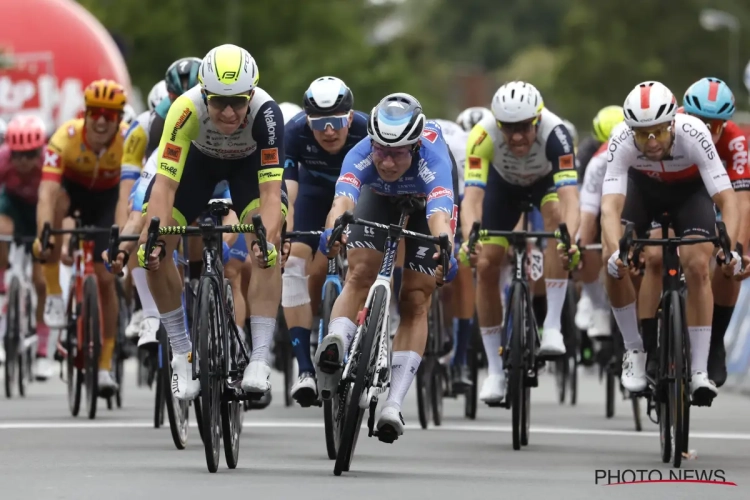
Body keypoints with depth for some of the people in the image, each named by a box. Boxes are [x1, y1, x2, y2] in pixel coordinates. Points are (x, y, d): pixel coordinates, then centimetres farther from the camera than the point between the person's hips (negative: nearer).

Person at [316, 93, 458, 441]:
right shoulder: (361, 155, -40)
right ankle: (335, 342, -41)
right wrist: (333, 230, -78)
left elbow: (439, 215, -59)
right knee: (360, 275, -23)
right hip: (378, 198, 2)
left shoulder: (432, 159, -44)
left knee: (415, 301, -8)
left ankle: (394, 404, -10)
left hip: (427, 201, -2)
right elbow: (342, 200, -57)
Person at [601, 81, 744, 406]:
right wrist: (615, 251, -60)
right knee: (614, 263, -20)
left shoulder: (694, 135, -38)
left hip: (689, 189, -1)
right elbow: (610, 205, -42)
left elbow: (726, 199, -40)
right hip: (642, 187, 1)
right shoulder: (621, 141, -36)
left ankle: (699, 371, -14)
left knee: (697, 266, -22)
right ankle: (635, 350, 0)